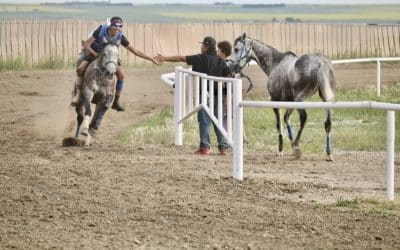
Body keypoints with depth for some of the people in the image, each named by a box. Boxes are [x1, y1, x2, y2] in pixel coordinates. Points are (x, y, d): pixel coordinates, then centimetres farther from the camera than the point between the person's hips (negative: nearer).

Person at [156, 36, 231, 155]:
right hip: (218, 95, 4)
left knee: (204, 120, 0)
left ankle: (205, 147, -3)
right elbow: (228, 75, 2)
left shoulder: (200, 58, -5)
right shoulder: (220, 61, 6)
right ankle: (223, 147, 8)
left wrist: (165, 58, 5)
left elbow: (181, 58, -2)